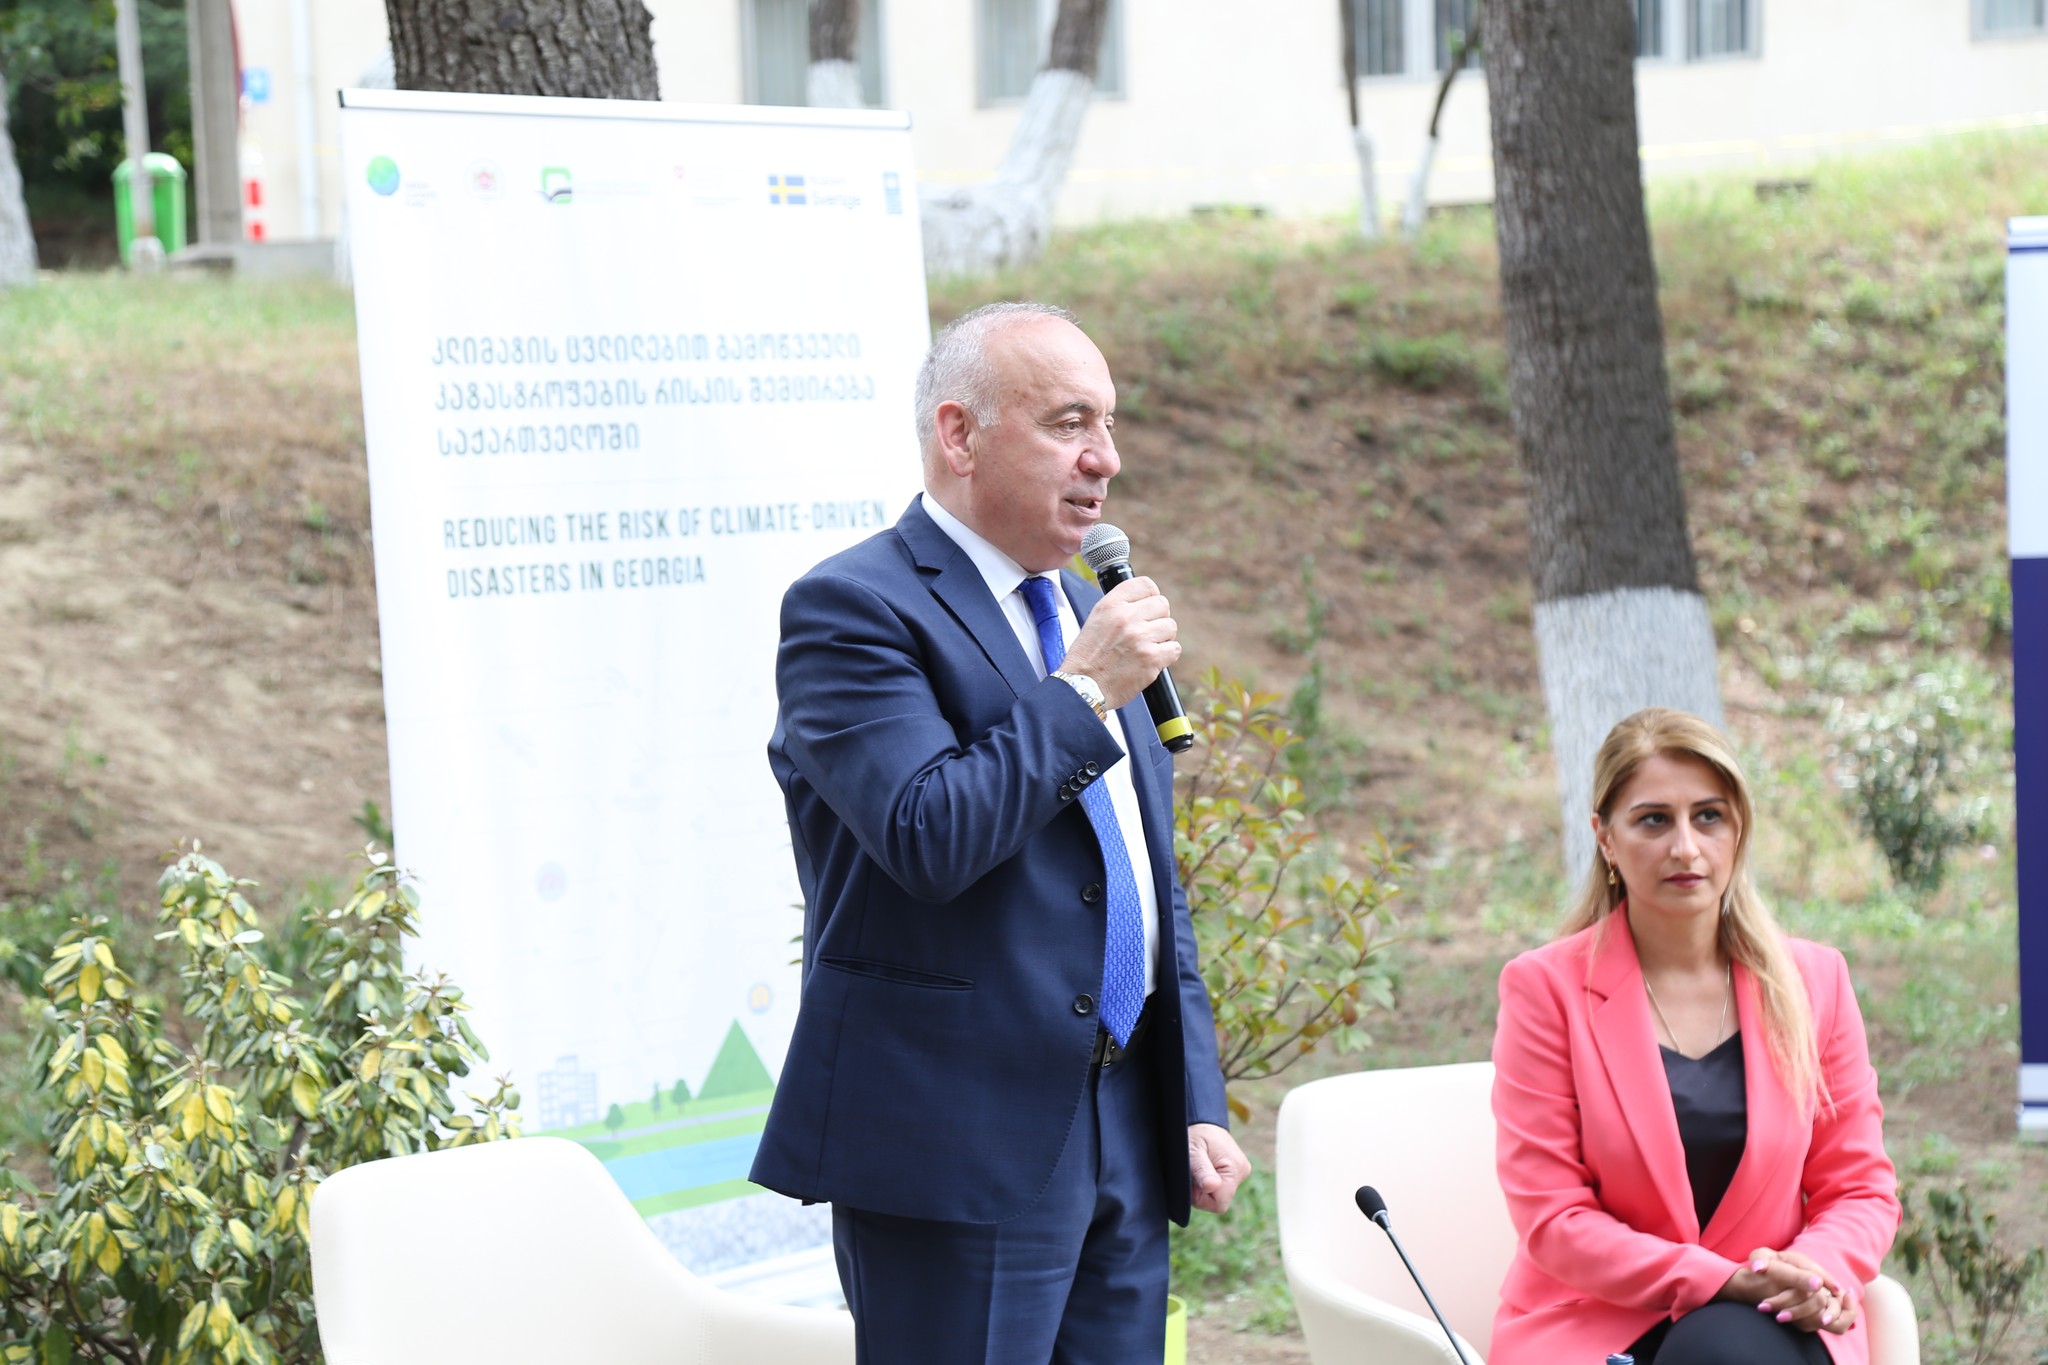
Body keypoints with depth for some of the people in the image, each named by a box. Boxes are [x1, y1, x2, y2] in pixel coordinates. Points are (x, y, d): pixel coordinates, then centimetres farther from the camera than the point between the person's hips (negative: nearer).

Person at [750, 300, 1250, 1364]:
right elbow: (931, 836, -24)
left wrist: (1198, 1103, 17)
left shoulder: (1087, 616, 17)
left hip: (1125, 1140, 8)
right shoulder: (852, 608, -9)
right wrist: (1084, 690, -15)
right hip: (956, 1145, -8)